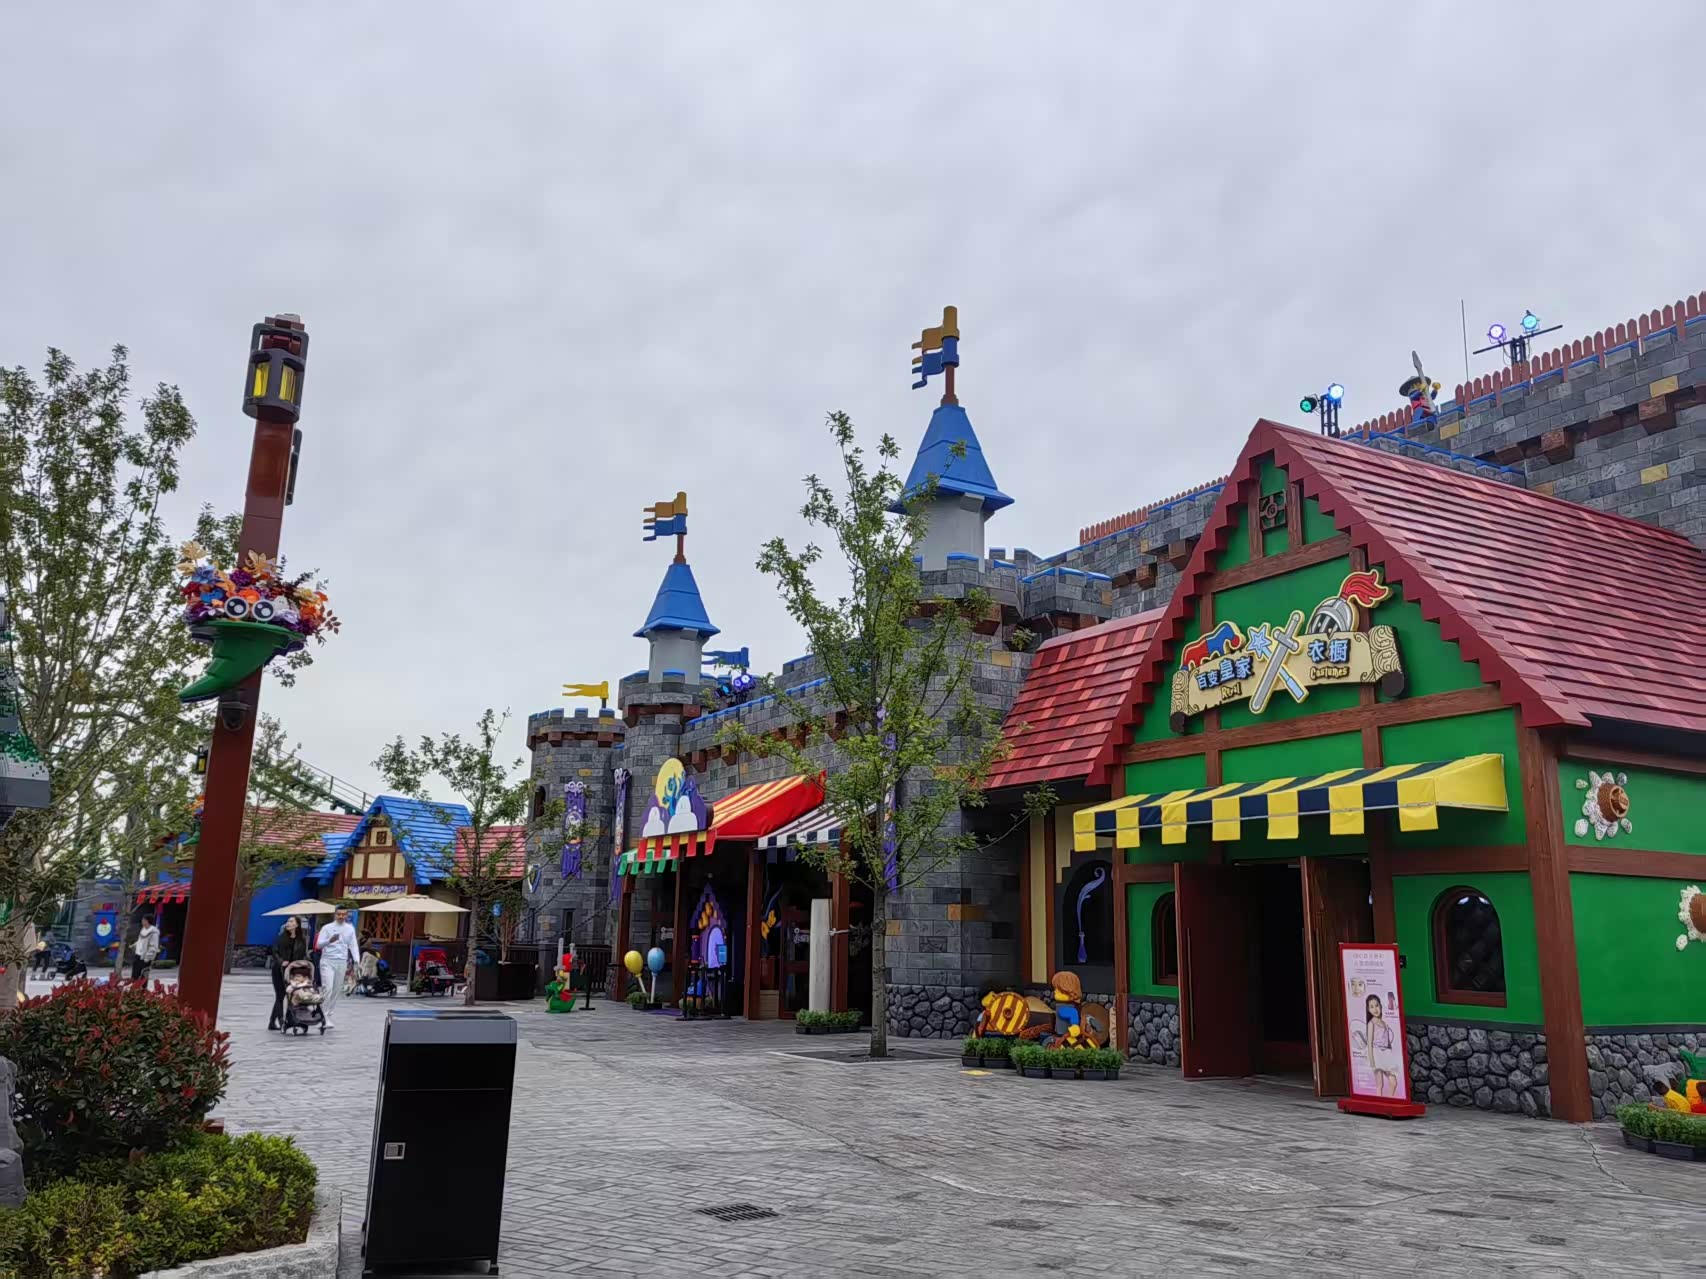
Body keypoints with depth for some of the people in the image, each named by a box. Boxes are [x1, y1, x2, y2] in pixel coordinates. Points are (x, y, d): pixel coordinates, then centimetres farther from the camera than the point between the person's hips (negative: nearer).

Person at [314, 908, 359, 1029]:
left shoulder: (350, 929, 8)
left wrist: (357, 961, -6)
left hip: (342, 962, 4)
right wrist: (329, 940, -28)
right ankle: (324, 1016, -11)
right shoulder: (327, 928, -1)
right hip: (328, 961, -4)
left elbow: (353, 946, 7)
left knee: (337, 990, 8)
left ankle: (329, 1015, 19)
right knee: (327, 988, -15)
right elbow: (318, 944, -7)